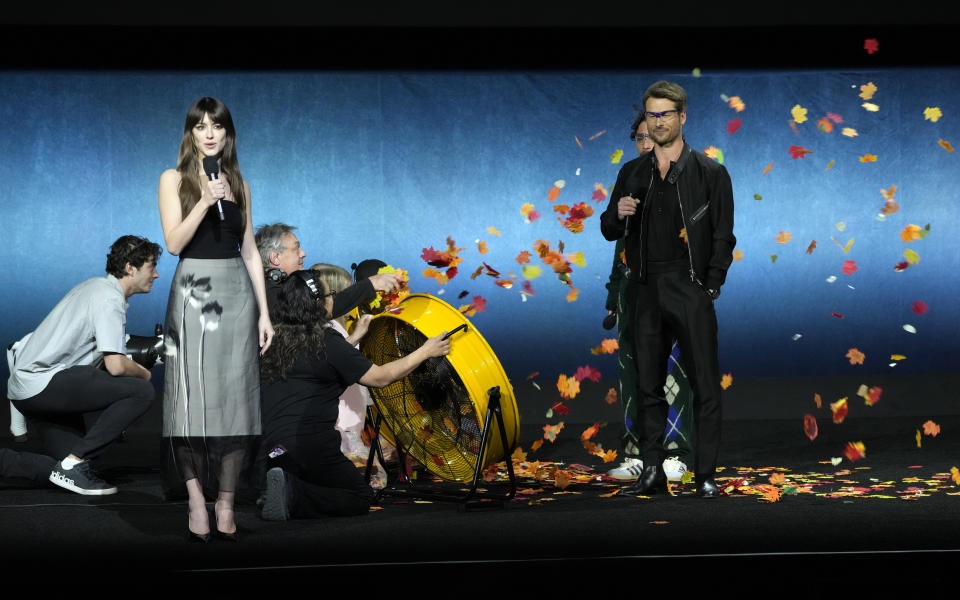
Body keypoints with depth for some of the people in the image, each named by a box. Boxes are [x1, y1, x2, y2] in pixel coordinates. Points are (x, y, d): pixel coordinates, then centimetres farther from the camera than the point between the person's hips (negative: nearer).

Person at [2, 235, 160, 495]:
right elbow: (115, 366, -21)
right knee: (141, 392, -21)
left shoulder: (97, 286, 17)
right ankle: (74, 463, -17)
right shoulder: (110, 299, -14)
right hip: (43, 383, -10)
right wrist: (143, 373, -1)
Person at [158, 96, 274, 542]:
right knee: (194, 397, -4)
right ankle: (196, 500, 2)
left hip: (236, 294, 3)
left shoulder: (239, 184, 13)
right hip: (193, 293, -3)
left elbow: (250, 251, 13)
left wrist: (264, 312, 8)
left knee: (235, 396, 1)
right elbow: (173, 243, -7)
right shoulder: (174, 179, 3)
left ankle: (226, 502, 5)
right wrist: (204, 202, -20)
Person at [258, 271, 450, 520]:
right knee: (362, 498, 12)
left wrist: (355, 337, 39)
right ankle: (293, 495, -12)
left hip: (270, 450, 7)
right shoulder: (327, 341, -10)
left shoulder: (276, 341, 11)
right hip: (310, 447, -7)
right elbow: (380, 377, -3)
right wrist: (425, 351, 8)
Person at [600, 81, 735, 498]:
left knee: (705, 386, -5)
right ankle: (652, 472, 11)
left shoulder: (709, 173, 2)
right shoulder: (632, 174, 13)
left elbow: (723, 237, 1)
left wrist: (711, 288, -7)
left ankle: (705, 475, 0)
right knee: (649, 386, 6)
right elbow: (610, 232, 17)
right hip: (645, 291, 4)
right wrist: (618, 214, -6)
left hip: (690, 290, -3)